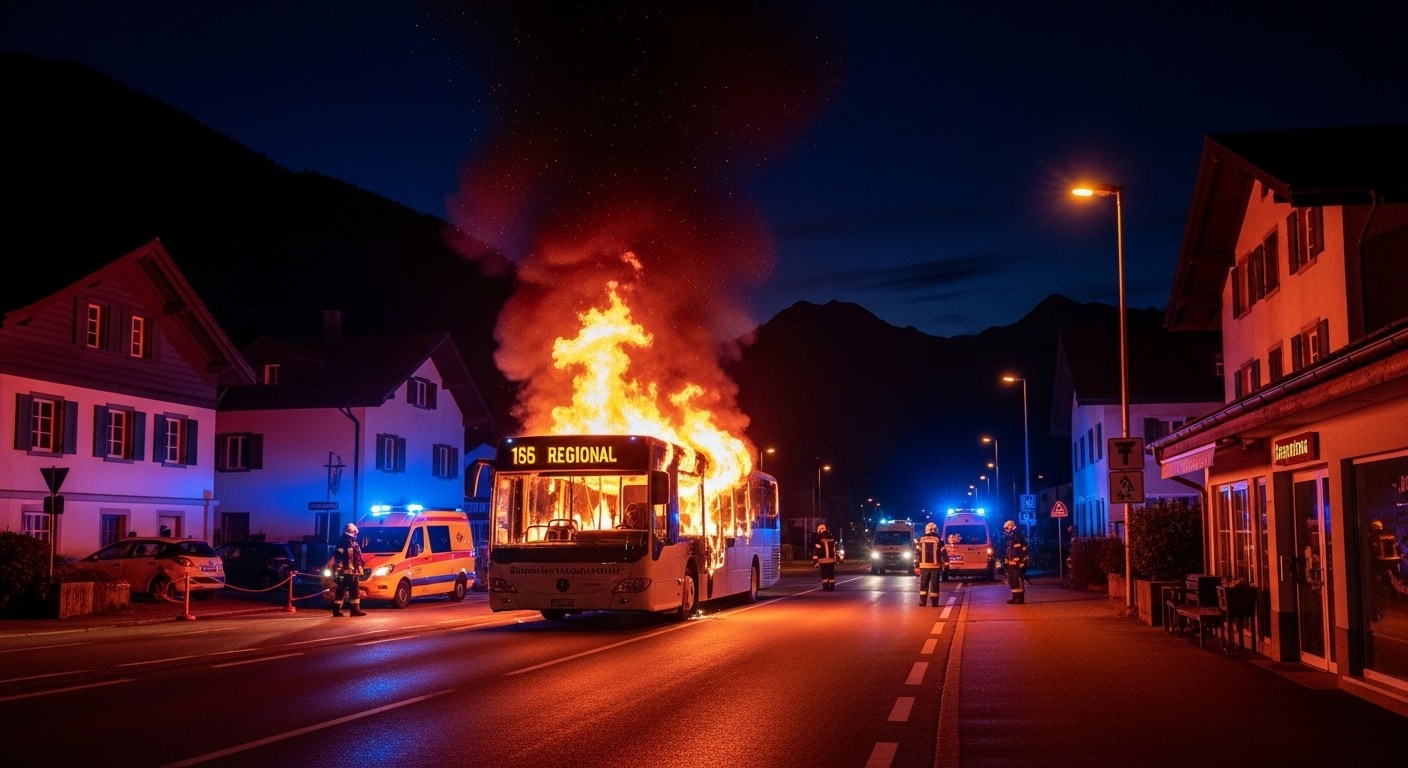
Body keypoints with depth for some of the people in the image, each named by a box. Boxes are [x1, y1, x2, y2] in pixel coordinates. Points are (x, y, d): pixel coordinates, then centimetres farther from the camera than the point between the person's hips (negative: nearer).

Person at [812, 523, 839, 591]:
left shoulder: (819, 539, -10)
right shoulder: (831, 538, 9)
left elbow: (816, 551, -15)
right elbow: (835, 549, 18)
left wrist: (815, 561, -15)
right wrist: (836, 558, 26)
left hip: (823, 560, -5)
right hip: (832, 559, 5)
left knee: (824, 574, -1)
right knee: (831, 574, 10)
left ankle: (825, 588, -4)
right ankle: (832, 588, 12)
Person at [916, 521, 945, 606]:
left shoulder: (920, 540, 4)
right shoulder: (939, 540, 0)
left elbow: (917, 553, 2)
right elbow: (942, 554, -1)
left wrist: (916, 566, 4)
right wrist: (942, 566, 4)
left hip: (924, 566, 1)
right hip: (935, 566, -1)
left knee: (923, 584, 9)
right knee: (934, 585, 3)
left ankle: (922, 601, 5)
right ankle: (934, 602, 2)